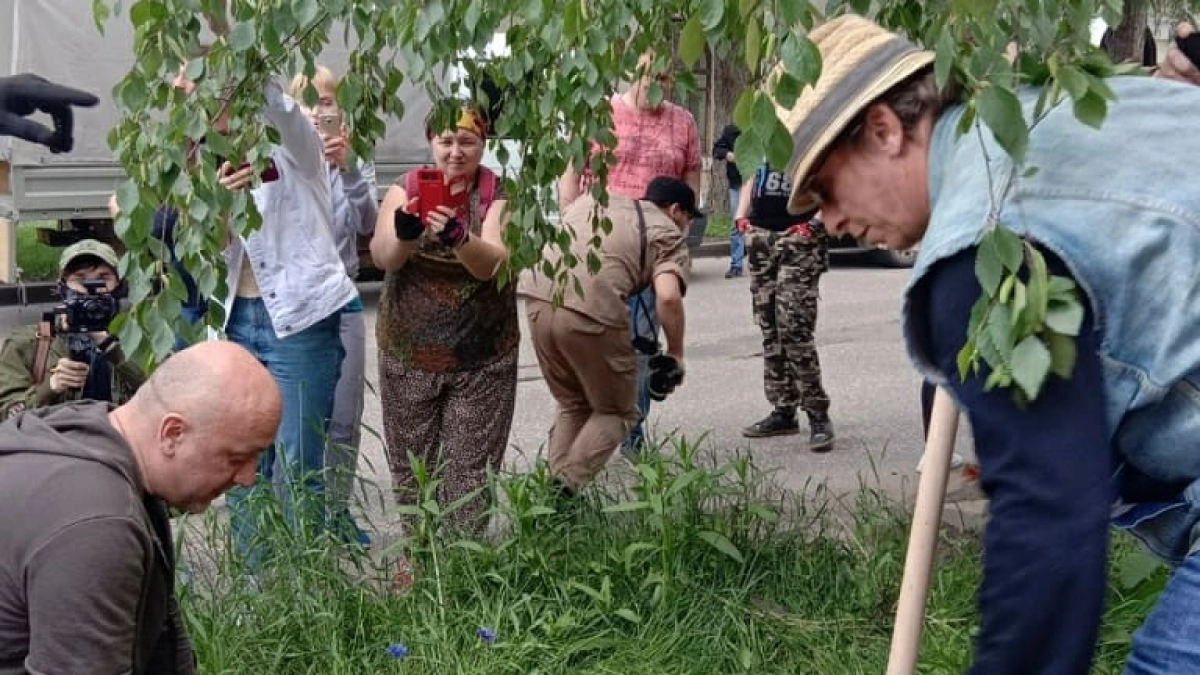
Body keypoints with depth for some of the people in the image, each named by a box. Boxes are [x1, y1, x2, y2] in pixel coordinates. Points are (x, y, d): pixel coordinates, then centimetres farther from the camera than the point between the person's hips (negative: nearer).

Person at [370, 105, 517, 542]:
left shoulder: (499, 195, -4)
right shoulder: (406, 190, 0)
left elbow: (494, 263, -21)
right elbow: (382, 257, -17)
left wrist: (459, 237, -43)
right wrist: (404, 233, -40)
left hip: (482, 360, -1)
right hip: (408, 354, 2)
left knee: (470, 473, 4)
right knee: (410, 469, 11)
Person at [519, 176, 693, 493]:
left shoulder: (591, 200, 30)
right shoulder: (669, 235, 12)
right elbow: (667, 296, -6)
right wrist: (675, 354, 7)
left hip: (537, 296, 6)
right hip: (592, 310, -5)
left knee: (571, 405, 25)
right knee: (616, 413, 15)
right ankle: (565, 487, -3)